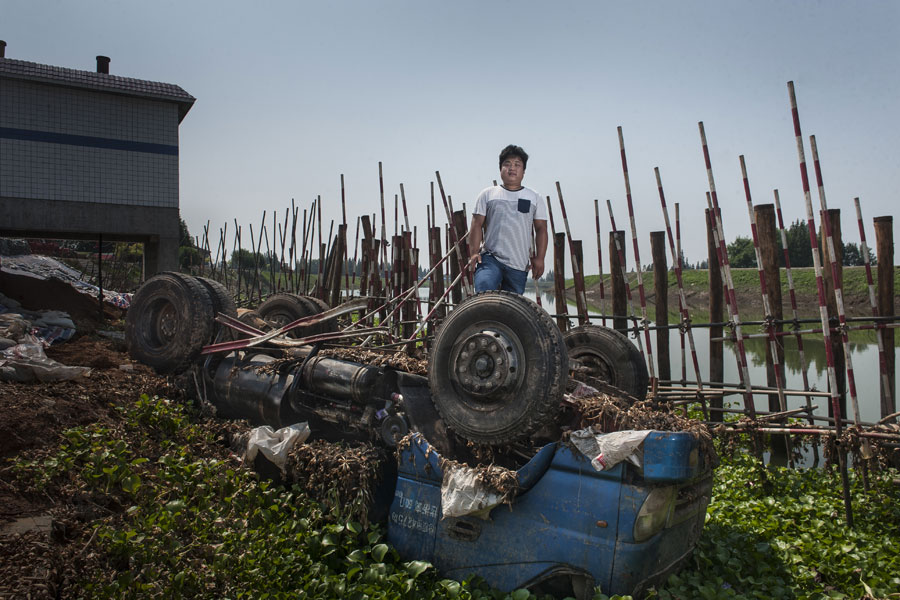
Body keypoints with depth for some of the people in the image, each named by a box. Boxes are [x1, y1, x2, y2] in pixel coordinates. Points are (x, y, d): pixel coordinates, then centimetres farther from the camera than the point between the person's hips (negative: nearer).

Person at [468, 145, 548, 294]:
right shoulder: (488, 194, 9)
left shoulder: (534, 197, 12)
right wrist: (474, 252, -6)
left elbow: (541, 229, 10)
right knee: (484, 290, -28)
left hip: (519, 265, 2)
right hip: (490, 259, -1)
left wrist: (539, 258, 1)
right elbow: (477, 225, 5)